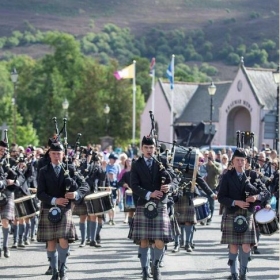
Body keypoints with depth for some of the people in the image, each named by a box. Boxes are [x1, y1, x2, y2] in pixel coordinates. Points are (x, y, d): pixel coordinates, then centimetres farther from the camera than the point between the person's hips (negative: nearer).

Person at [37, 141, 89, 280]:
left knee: (63, 240, -13)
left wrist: (76, 193, -20)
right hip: (49, 210, 1)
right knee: (51, 242, 3)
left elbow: (85, 186, 0)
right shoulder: (44, 171, 3)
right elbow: (40, 193, -4)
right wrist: (54, 200, -20)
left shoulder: (70, 169, 5)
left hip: (65, 210, -1)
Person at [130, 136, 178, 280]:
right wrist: (149, 194, -19)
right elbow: (134, 185, -6)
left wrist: (170, 187, -20)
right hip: (143, 206, 0)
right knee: (144, 241, 2)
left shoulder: (162, 163, 9)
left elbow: (174, 180, 3)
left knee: (160, 242, -7)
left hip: (160, 207, 0)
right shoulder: (136, 165, 5)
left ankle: (156, 265, 19)